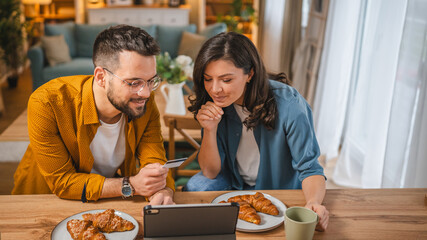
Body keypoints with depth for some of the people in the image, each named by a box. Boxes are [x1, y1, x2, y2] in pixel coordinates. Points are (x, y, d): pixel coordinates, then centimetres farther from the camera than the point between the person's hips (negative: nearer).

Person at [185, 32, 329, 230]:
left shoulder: (289, 107, -28)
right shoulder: (213, 107, -16)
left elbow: (309, 168, -21)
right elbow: (211, 172, -12)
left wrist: (313, 203, -43)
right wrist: (210, 130, -30)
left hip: (280, 191, -2)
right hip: (234, 182, 3)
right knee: (194, 188, -21)